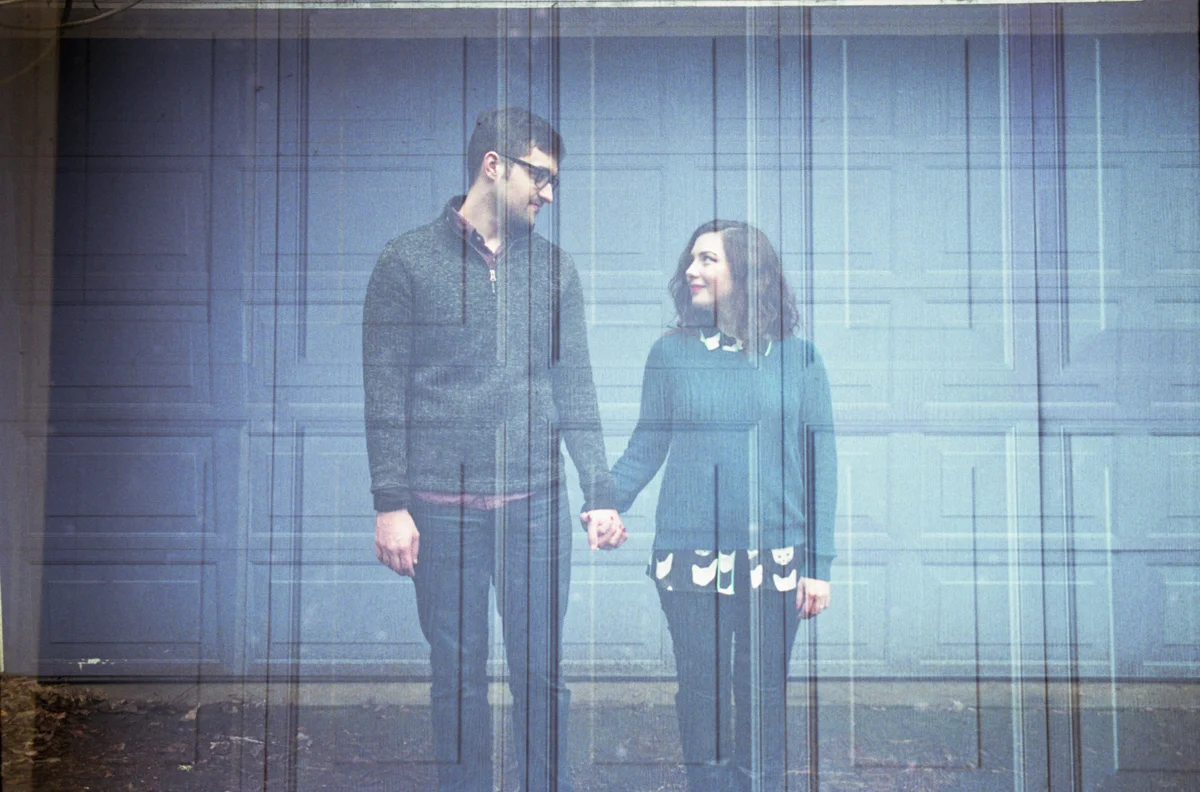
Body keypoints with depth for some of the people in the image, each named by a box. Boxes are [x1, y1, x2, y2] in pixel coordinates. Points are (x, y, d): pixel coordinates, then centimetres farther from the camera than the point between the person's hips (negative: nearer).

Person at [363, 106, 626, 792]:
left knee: (542, 673, 6)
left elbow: (575, 387, 10)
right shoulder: (409, 261, 1)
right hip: (443, 509, -2)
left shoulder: (554, 268, 11)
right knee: (460, 678, 6)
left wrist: (601, 492, 4)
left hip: (537, 504, 2)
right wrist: (391, 503, -8)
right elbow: (385, 393, -2)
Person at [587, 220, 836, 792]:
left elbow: (820, 461, 2)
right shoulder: (671, 353, 3)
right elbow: (646, 447, 7)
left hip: (775, 559, 0)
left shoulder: (795, 357, 1)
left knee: (763, 694, 8)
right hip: (690, 558, 0)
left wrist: (819, 563, -2)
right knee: (702, 691, 7)